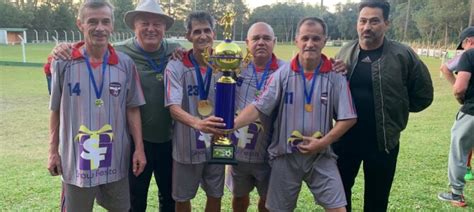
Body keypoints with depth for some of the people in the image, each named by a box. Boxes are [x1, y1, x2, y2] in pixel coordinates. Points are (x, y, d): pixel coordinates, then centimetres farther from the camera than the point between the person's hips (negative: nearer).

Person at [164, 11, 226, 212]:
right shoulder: (176, 67, -13)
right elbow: (174, 108, -23)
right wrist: (197, 123, -41)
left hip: (216, 144, 3)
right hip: (187, 146, -2)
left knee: (215, 195, 18)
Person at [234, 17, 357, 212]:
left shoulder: (335, 77, -5)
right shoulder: (282, 74, -5)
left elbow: (347, 118, -4)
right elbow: (258, 107, -11)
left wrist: (323, 142, -14)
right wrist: (234, 124, -27)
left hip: (321, 156, 0)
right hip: (285, 156, 1)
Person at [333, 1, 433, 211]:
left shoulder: (403, 55, -9)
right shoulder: (345, 52, 1)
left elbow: (423, 94, 0)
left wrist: (394, 108, 2)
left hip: (383, 143, -2)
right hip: (345, 139, 3)